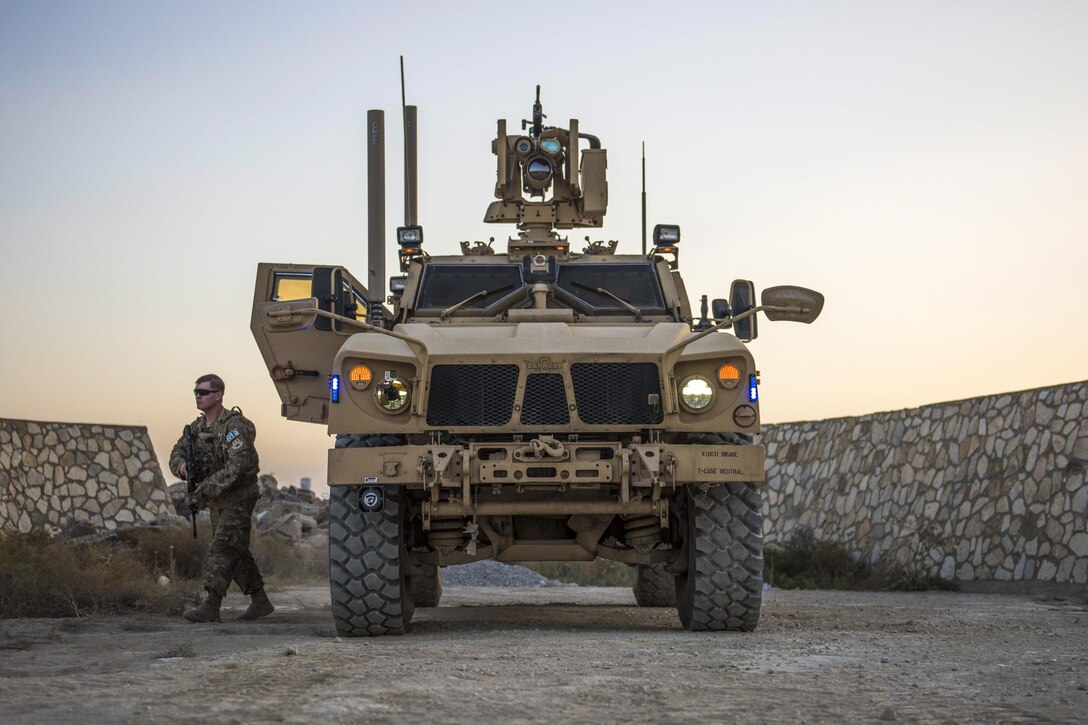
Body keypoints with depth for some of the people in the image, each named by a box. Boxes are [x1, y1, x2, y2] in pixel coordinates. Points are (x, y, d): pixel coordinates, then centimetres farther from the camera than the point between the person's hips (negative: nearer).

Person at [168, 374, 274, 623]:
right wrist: (183, 466, -18)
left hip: (239, 498, -9)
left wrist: (209, 486, -33)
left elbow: (239, 464, -29)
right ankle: (260, 602, 22)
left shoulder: (234, 425, -20)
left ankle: (211, 607, -22)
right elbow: (176, 454, 7)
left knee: (222, 549, -16)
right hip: (217, 501, 9)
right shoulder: (197, 427, 6)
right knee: (237, 552, 12)